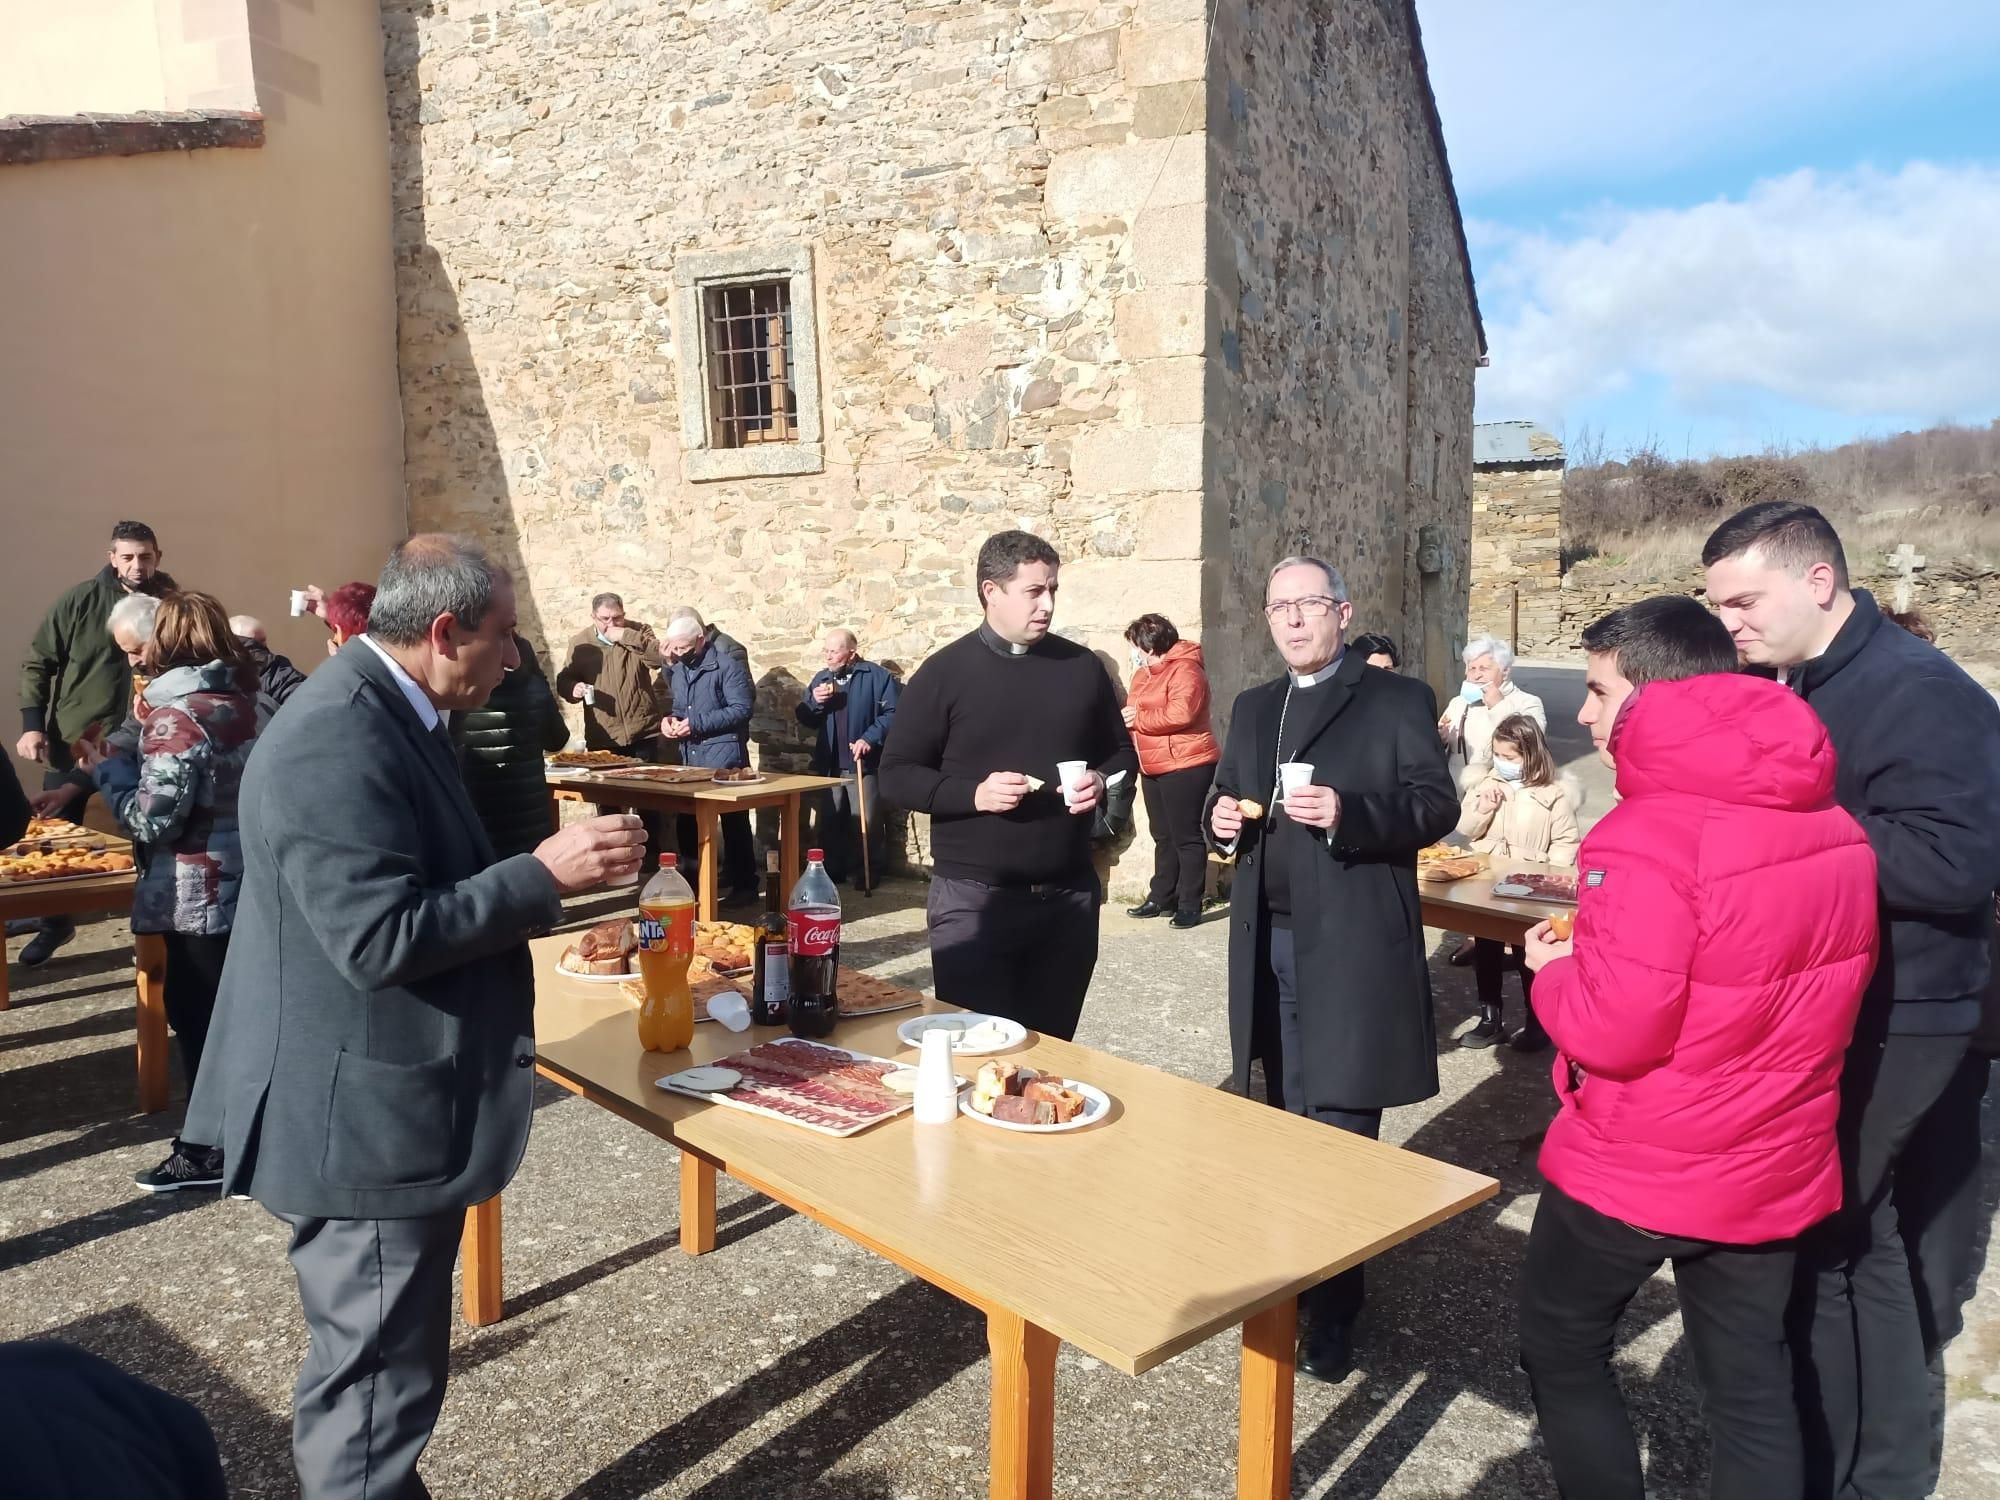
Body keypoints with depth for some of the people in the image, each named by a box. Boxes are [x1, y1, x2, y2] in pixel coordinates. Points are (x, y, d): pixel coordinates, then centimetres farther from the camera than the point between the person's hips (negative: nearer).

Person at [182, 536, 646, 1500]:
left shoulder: (387, 714, 8)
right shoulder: (335, 741, -25)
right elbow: (380, 938, -29)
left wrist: (551, 878, 8)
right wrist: (545, 873, -24)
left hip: (386, 1104, 11)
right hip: (364, 1119, -11)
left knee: (375, 1365, 25)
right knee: (376, 1378, 6)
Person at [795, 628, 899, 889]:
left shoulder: (877, 676, -6)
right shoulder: (821, 679, 13)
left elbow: (893, 713, -13)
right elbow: (805, 719, 15)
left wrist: (870, 738, -23)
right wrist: (814, 702, -5)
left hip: (864, 764, -5)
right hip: (828, 765, 6)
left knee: (866, 824, 0)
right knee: (827, 823, 11)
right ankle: (832, 872, 22)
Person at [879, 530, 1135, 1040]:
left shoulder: (1083, 667, 5)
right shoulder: (944, 674, -4)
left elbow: (1122, 752, 16)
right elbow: (897, 775, -4)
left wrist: (1101, 781, -7)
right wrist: (974, 793, -20)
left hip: (1069, 894, 4)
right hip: (973, 897, -3)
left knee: (1053, 1046, 15)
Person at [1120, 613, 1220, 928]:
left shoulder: (1185, 669, -13)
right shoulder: (1145, 673, 17)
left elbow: (1181, 713, -27)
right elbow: (1137, 710, 20)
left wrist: (1137, 719, -16)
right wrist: (1126, 716, -3)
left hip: (1185, 765, -9)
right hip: (1154, 767, 9)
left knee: (1186, 836, -4)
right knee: (1163, 836, 14)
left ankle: (1190, 905, 0)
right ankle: (1161, 898, 21)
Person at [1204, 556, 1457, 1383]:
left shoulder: (1398, 699, -3)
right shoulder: (1253, 708, 15)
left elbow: (1438, 804, -9)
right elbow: (1224, 795, 19)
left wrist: (1348, 813, -25)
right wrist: (1221, 816, -5)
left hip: (1351, 946, -6)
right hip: (1271, 941, 6)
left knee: (1340, 1133, 0)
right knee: (1292, 1121, 16)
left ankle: (1333, 1312, 13)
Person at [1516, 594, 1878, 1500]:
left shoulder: (1650, 839, -25)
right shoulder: (1834, 826, 0)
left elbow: (1611, 1034, -25)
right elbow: (1799, 975, 14)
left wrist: (1553, 969, -5)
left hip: (1639, 1166, -7)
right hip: (1773, 1165, 7)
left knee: (1560, 1346, 16)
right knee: (1751, 1385, 19)